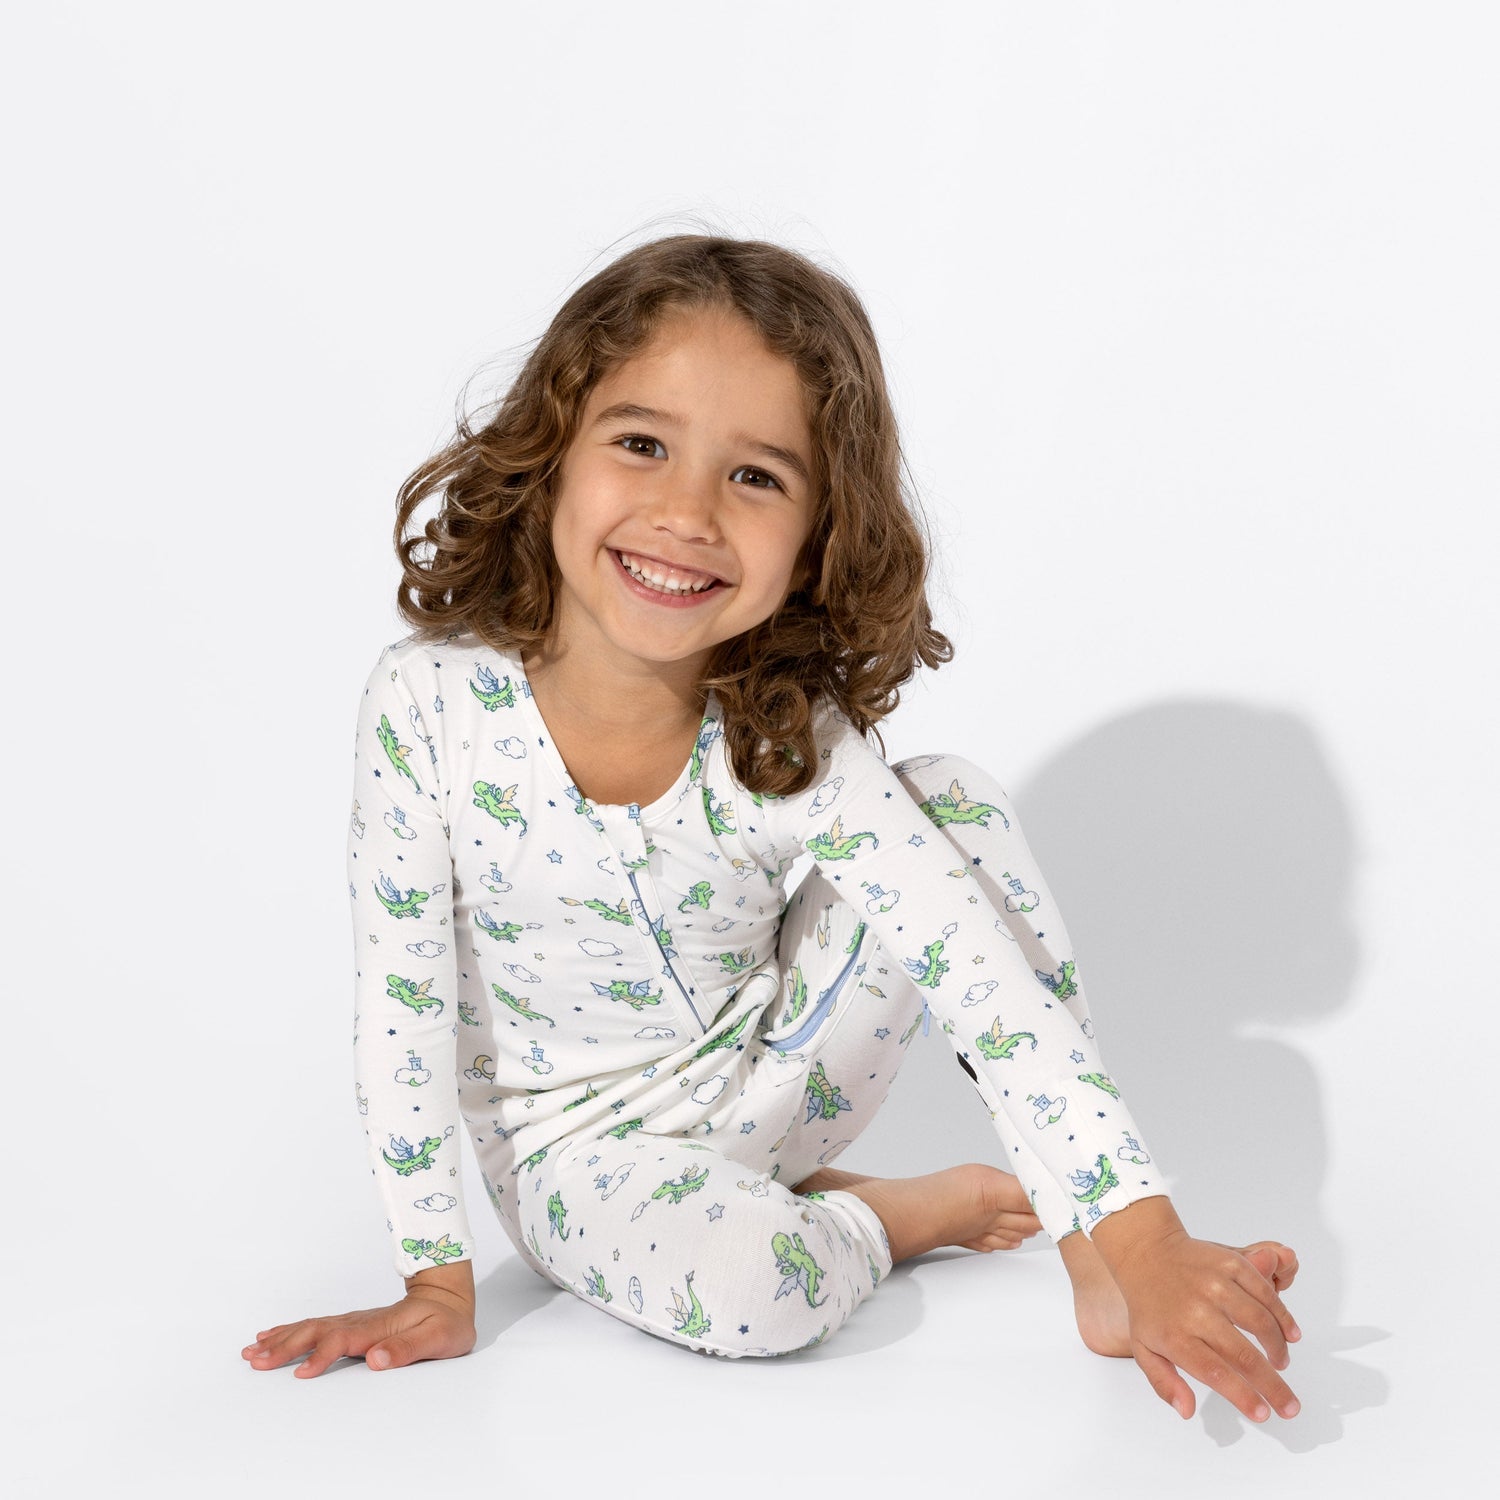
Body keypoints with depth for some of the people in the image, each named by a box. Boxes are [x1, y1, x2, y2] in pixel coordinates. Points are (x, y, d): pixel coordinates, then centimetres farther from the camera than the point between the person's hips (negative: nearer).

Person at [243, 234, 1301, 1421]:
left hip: (766, 1083, 2)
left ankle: (1099, 1267, -15)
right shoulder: (430, 705, -23)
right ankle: (912, 1211, 0)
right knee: (745, 1283, -36)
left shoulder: (794, 744, -21)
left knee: (959, 800, -19)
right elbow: (404, 1007, -15)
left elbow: (997, 985, -28)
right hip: (581, 1144, -2)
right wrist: (438, 1284, -13)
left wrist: (1147, 1248, -38)